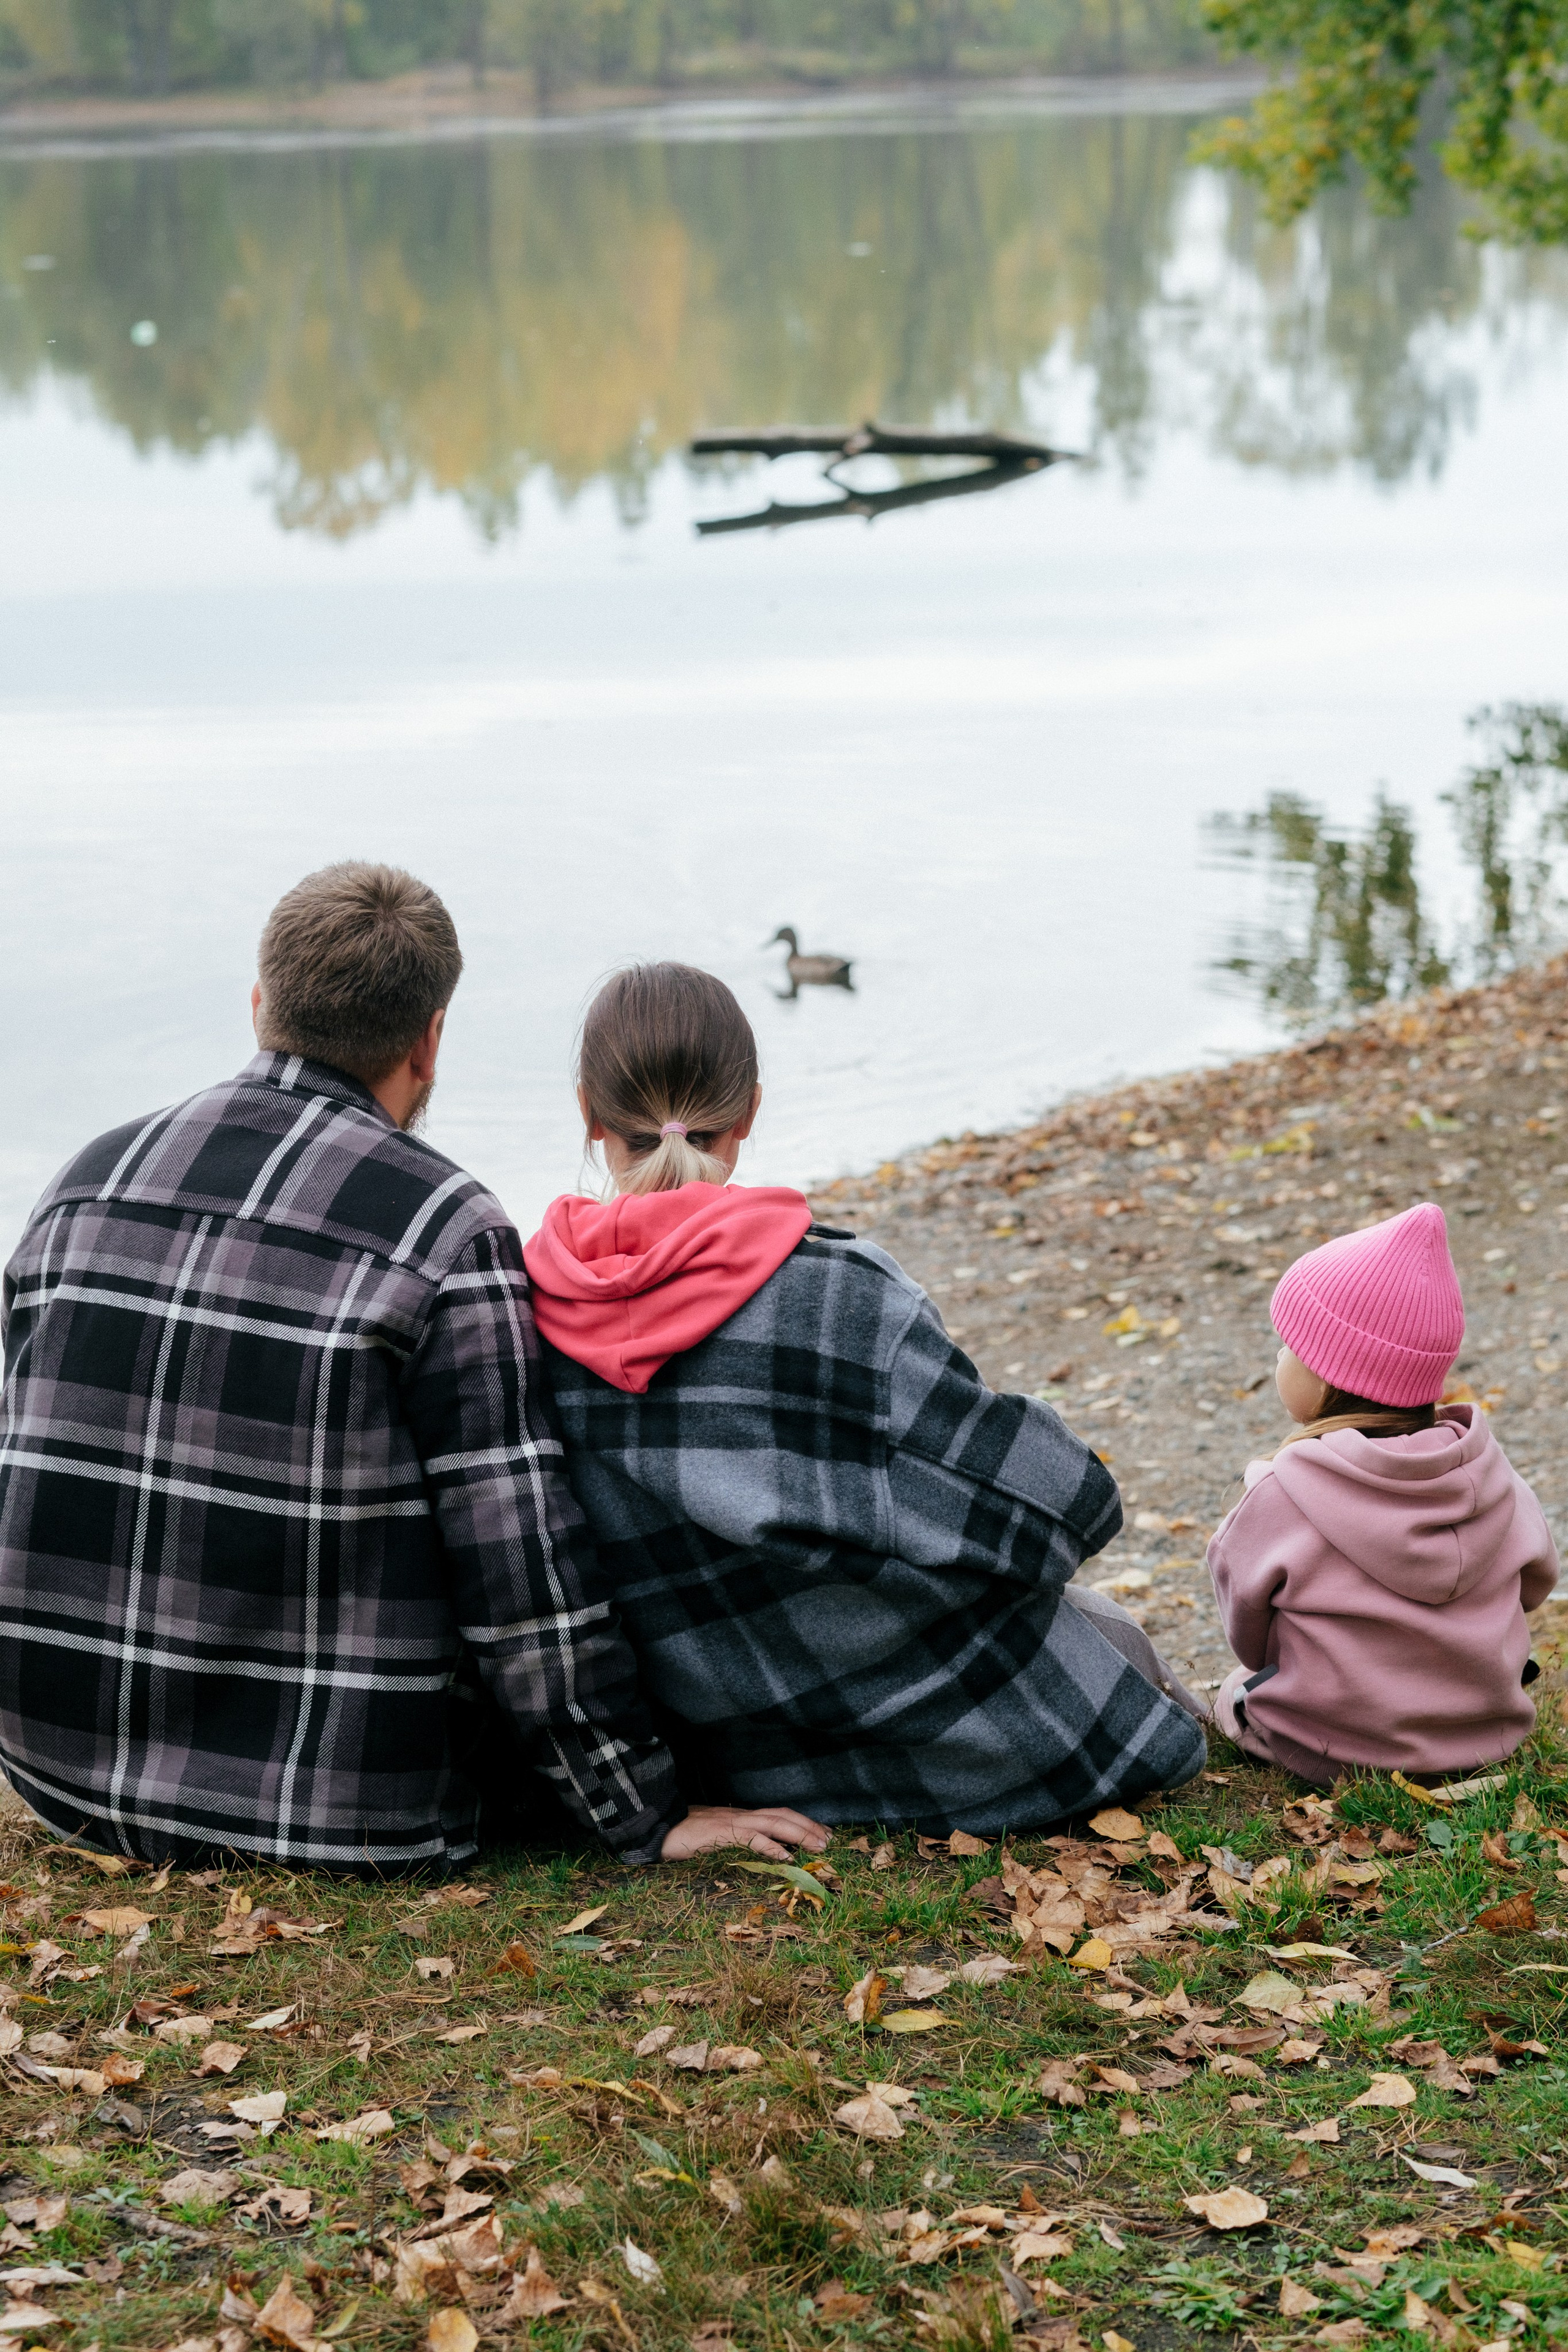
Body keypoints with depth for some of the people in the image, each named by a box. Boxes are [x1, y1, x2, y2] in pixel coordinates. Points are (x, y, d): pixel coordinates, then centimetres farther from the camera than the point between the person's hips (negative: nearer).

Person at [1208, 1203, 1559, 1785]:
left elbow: (1247, 1632, -6)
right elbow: (1536, 1579, 8)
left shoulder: (1280, 1497, -22)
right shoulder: (1485, 1466, -10)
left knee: (1230, 1693, 25)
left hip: (1334, 1753, -4)